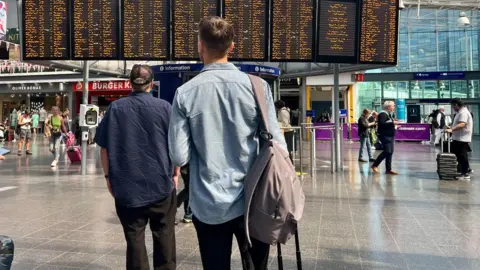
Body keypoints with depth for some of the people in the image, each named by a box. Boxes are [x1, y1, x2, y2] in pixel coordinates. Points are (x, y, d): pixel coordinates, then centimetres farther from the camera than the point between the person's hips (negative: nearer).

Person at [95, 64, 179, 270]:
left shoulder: (115, 108, 0)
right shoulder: (164, 107, -3)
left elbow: (104, 146, 1)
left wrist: (108, 176, 10)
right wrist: (175, 173, 7)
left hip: (127, 185, 1)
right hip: (161, 183, 0)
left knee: (134, 238, 8)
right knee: (164, 236, 12)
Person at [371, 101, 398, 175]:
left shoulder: (389, 114, 18)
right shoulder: (383, 114, -12)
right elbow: (382, 124, -25)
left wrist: (394, 125, 10)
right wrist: (392, 123, -22)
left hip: (390, 136, 10)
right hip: (385, 136, -10)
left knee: (390, 152, 6)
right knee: (387, 152, -13)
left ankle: (388, 169, 10)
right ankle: (375, 165, -1)